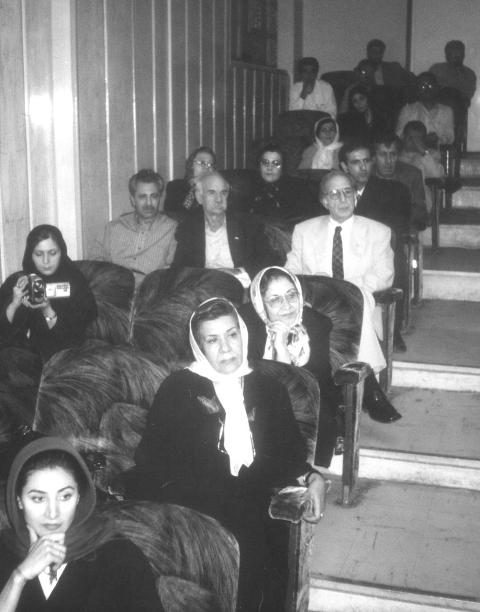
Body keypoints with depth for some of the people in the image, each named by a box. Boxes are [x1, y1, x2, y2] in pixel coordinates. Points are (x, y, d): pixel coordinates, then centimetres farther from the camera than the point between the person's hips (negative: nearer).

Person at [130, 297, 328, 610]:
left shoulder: (271, 389, 18)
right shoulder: (178, 388, 10)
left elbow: (291, 454, 18)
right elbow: (152, 459, 5)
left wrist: (312, 477, -1)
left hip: (254, 508, 2)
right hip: (192, 504, -2)